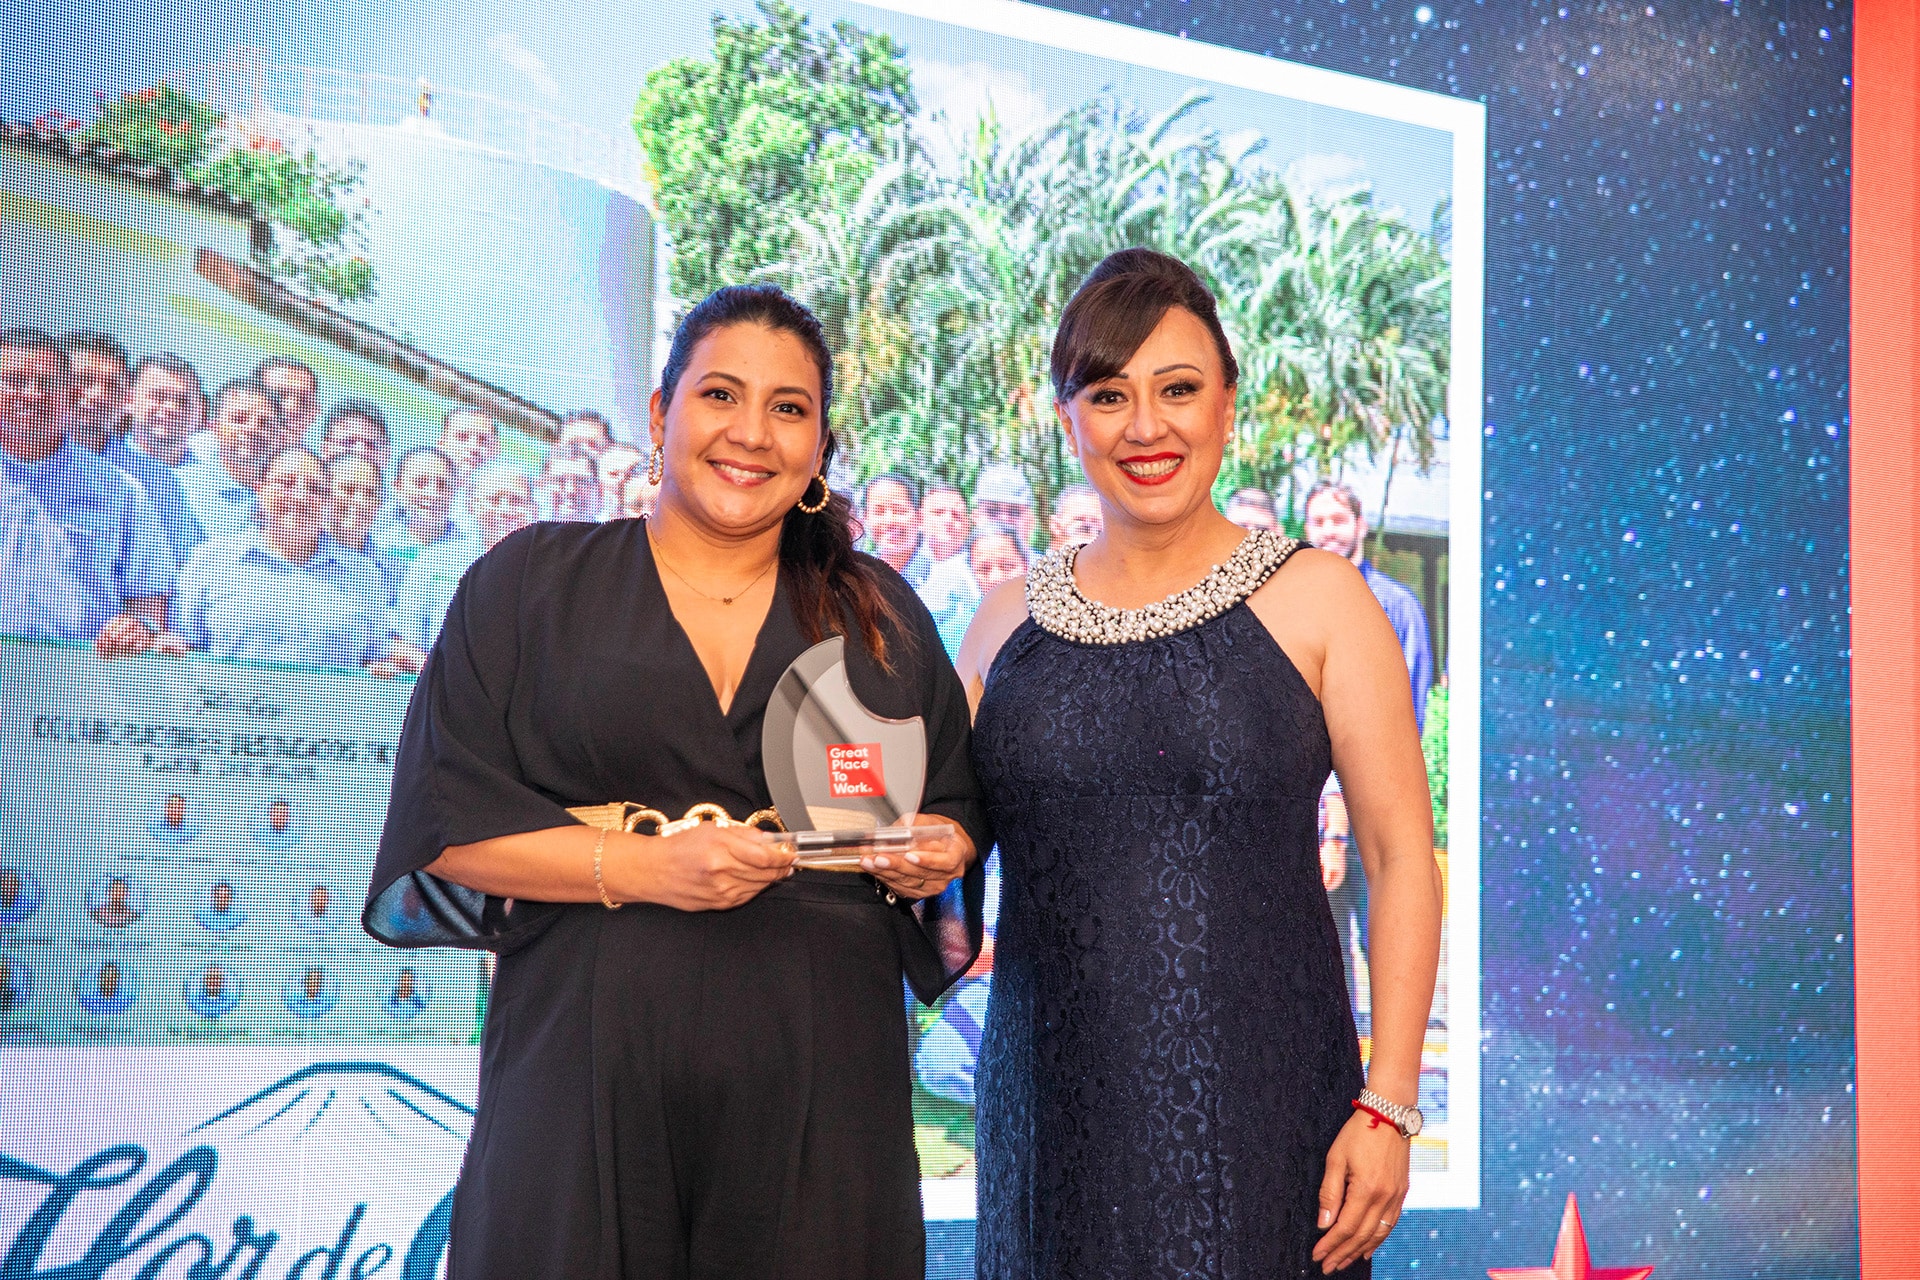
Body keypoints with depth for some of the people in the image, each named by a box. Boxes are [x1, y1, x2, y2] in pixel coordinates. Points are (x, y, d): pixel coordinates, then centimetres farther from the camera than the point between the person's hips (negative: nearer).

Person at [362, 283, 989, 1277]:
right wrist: (645, 867, -14)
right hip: (589, 1071, -1)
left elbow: (955, 812, 17)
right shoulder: (529, 585, 5)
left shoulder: (881, 614, 12)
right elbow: (448, 822, -2)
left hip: (818, 1076, 2)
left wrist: (936, 854, -7)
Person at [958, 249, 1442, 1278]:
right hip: (1053, 1105, 3)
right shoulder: (1008, 621, 8)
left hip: (1259, 1110, -2)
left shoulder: (1313, 598, -1)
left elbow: (1400, 856, -3)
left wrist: (1388, 1106, -9)